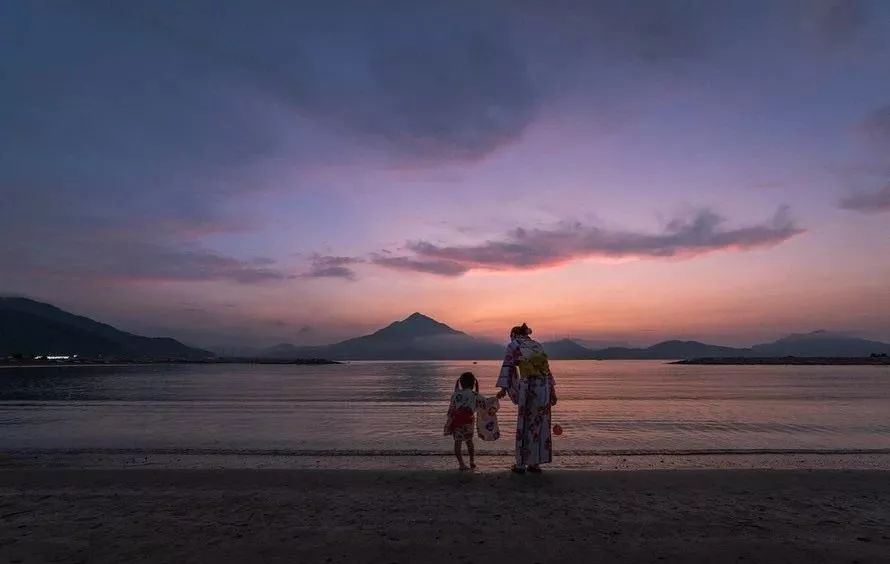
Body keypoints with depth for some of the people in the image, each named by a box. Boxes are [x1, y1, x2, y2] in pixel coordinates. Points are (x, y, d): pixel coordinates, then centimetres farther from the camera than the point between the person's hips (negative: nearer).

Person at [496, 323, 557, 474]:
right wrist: (552, 391, 18)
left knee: (524, 425, 5)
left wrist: (504, 388, -7)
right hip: (544, 387, 5)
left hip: (527, 386, -5)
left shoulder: (513, 345, 8)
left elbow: (507, 366, -3)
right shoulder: (537, 344, 21)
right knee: (540, 424, 12)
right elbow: (547, 368, 18)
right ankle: (535, 463, 18)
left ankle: (521, 464, 11)